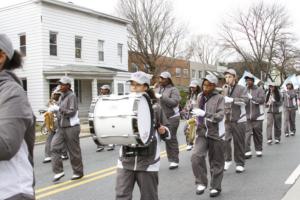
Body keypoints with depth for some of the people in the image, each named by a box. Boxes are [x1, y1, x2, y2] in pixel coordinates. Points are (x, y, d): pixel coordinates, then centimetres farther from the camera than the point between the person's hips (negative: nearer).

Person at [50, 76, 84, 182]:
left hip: (71, 127, -8)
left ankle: (78, 172, 17)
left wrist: (58, 109, -19)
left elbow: (72, 111, -19)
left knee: (74, 151, 2)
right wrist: (54, 110, 5)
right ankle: (58, 171, 2)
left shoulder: (72, 96, -11)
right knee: (54, 147, -5)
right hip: (61, 127, 8)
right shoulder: (61, 96, 14)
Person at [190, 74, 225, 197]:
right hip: (202, 133, 3)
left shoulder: (219, 98, -9)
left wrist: (204, 114, -28)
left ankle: (216, 187, 24)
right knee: (196, 156, -16)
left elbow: (219, 116, -19)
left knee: (216, 162, 7)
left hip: (216, 134, -3)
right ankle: (201, 183, 1)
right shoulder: (200, 97, 5)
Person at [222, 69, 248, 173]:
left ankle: (240, 164, 16)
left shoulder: (241, 88, -2)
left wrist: (231, 99, -25)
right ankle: (227, 160, 9)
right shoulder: (224, 88, 10)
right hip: (226, 119, 3)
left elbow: (245, 100, -16)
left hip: (238, 119, -3)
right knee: (225, 140, -8)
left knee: (239, 142, 4)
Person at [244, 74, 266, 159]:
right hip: (247, 117, 1)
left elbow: (262, 100, -15)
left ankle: (259, 150, 26)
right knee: (247, 134, -10)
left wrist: (251, 97, -20)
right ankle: (247, 152, -8)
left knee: (257, 134, 10)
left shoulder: (259, 90, -1)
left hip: (257, 116, -1)